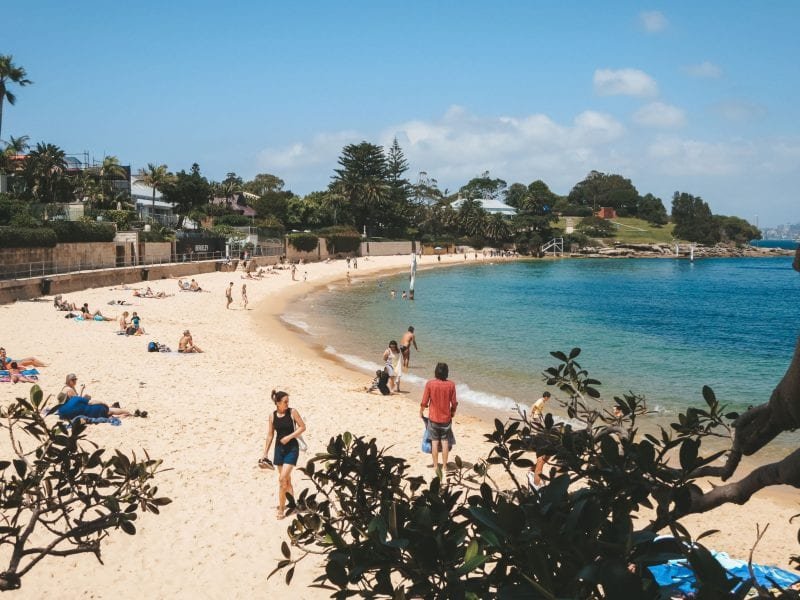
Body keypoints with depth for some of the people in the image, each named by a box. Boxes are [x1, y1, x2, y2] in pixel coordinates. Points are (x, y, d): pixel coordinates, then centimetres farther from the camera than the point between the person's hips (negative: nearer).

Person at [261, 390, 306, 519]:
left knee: (282, 479, -11)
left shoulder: (292, 412, -9)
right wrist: (265, 453, 7)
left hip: (292, 448, -4)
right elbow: (270, 435, 7)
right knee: (286, 479, 13)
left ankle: (281, 508, -2)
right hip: (279, 448, 4)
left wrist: (289, 437, -15)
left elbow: (303, 427, -5)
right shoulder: (272, 416, 0)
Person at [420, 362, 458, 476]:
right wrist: (453, 413, 16)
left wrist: (421, 412, 10)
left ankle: (436, 466, 14)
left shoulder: (430, 383, -14)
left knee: (435, 441, 9)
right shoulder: (451, 385, -10)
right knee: (445, 441, 12)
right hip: (446, 418, 1)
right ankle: (444, 465, 16)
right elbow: (454, 403, -3)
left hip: (433, 418, -1)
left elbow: (424, 402, -9)